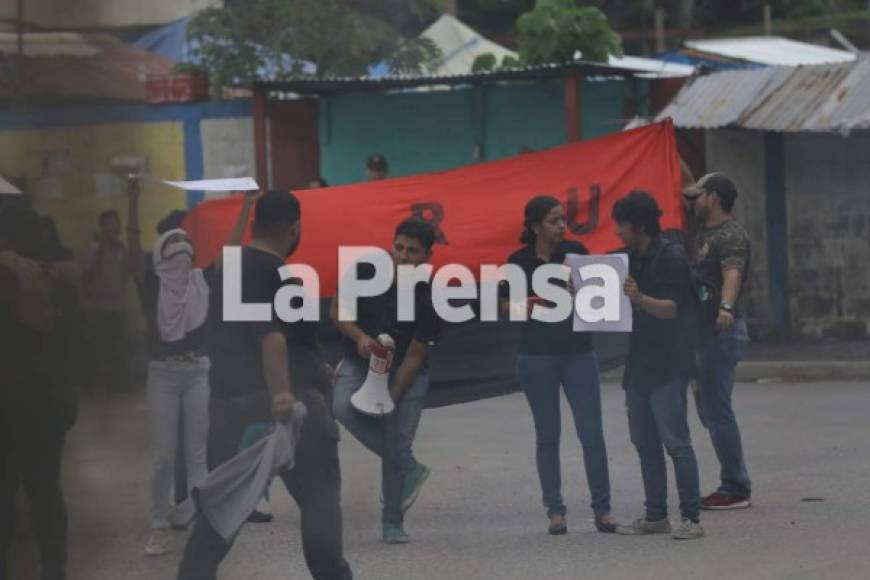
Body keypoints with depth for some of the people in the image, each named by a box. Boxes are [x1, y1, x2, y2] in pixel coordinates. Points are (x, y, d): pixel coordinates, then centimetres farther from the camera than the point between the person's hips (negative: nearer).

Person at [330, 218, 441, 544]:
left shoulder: (429, 298, -18)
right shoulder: (366, 271, -14)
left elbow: (414, 356, -14)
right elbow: (336, 312, -2)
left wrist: (390, 399, -20)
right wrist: (360, 336, -21)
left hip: (406, 374, -1)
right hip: (360, 363, 1)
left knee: (398, 442, -8)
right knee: (344, 407, -29)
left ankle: (393, 522, 11)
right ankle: (410, 470, -20)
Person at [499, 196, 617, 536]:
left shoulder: (575, 252, 3)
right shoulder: (519, 262, -1)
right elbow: (508, 306, 2)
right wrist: (540, 302, -15)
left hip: (578, 352, 1)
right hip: (537, 355, -1)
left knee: (591, 432, -5)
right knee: (548, 434, 4)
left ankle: (602, 509, 2)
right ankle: (555, 511, 11)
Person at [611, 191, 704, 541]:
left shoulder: (670, 258, -11)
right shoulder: (631, 259, 14)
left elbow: (672, 308, -18)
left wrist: (640, 299, -35)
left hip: (668, 367, -9)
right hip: (639, 364, 9)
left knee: (675, 442, -11)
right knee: (645, 443, 10)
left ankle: (691, 518, -9)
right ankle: (655, 516, 16)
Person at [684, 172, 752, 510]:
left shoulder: (730, 235, -15)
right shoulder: (704, 234, 17)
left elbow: (733, 273, -34)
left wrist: (726, 307, -52)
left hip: (721, 331, -11)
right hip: (704, 331, 11)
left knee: (717, 410, -10)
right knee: (709, 410, 13)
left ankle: (735, 489, -6)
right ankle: (735, 484, 18)